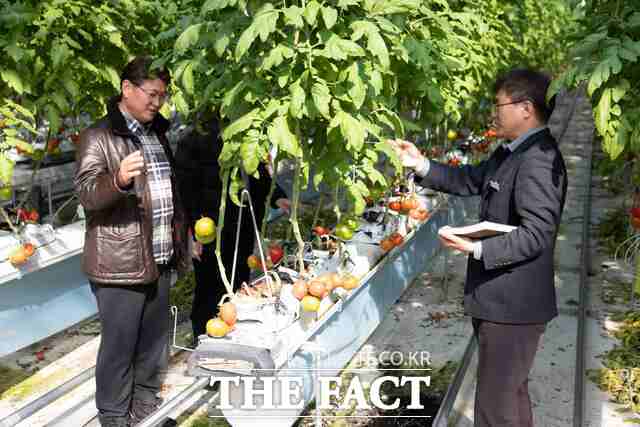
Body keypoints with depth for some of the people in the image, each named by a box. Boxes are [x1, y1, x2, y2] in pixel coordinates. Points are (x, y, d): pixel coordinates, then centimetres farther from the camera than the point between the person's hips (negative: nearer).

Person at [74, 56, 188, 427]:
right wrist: (119, 179, -38)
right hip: (120, 262, -7)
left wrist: (184, 235, 21)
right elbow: (87, 194, -19)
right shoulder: (99, 136, -9)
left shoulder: (157, 133, 15)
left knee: (154, 341, 17)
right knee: (119, 345, 2)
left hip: (160, 259, 8)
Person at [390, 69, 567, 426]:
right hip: (501, 300, 10)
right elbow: (470, 180, 17)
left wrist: (477, 248, -31)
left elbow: (536, 234, -27)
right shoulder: (511, 153, 10)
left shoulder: (539, 160, -22)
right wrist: (422, 165, 7)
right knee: (511, 391, 25)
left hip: (513, 305, -10)